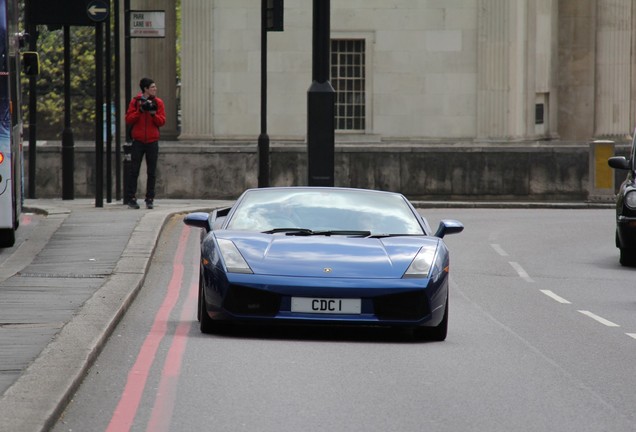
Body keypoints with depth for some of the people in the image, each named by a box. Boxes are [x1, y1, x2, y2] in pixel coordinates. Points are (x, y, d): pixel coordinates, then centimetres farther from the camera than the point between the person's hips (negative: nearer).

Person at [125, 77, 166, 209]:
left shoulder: (158, 102, 5)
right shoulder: (135, 102, 1)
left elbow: (162, 121, 0)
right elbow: (128, 120, -4)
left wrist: (153, 114, -17)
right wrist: (140, 111, -15)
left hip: (152, 142, 1)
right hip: (138, 141, -1)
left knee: (152, 172, 2)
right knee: (134, 170, -2)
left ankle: (150, 199, 7)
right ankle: (131, 198, 2)